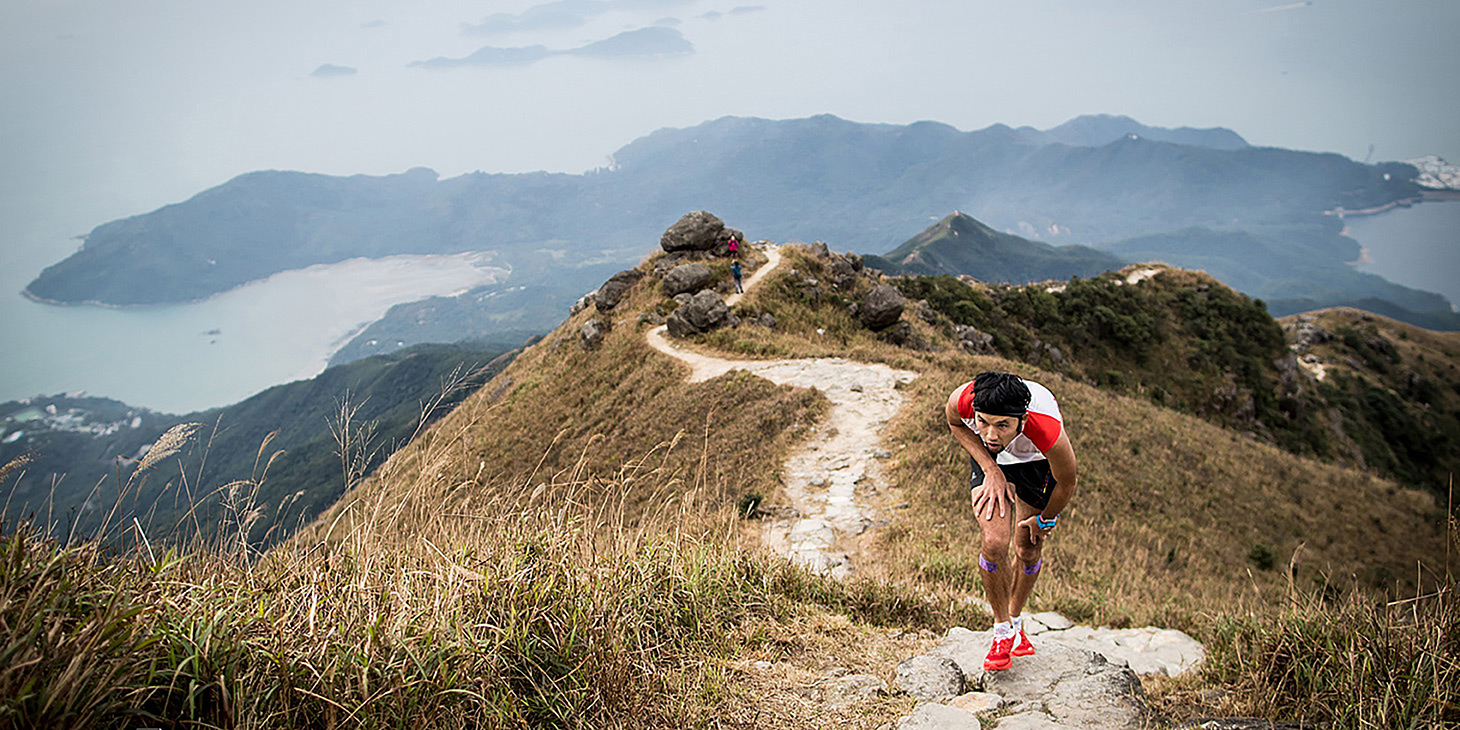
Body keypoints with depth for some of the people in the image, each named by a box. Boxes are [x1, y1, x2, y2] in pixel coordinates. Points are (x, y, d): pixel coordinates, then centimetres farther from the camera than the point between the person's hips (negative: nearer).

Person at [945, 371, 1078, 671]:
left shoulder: (1050, 434, -45)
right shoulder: (962, 400, -40)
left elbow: (1066, 483, -22)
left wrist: (1046, 520, -3)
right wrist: (991, 470, -22)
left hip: (1036, 463, -1)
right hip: (988, 458, 1)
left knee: (1028, 550, 6)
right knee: (993, 543, -16)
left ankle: (1016, 621, 35)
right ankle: (1002, 631, 7)